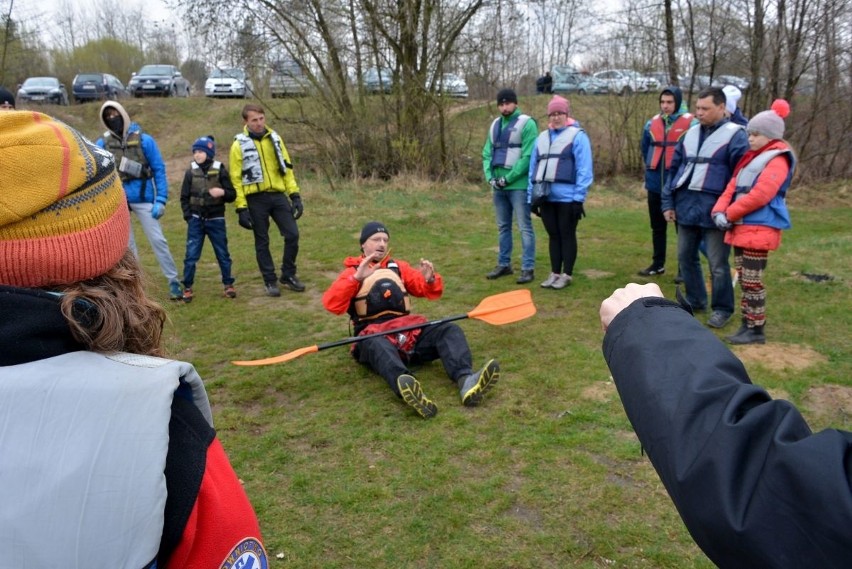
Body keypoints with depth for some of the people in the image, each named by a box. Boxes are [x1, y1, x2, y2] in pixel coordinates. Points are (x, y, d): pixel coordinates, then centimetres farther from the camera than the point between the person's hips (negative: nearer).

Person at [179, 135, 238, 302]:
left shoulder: (220, 170, -3)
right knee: (191, 255, 0)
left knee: (223, 254, 7)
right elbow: (184, 197, 8)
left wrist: (223, 192, -22)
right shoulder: (191, 172, 2)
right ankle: (187, 288, 9)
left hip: (216, 220, -1)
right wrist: (188, 215, -3)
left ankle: (228, 284, 21)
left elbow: (232, 195, -1)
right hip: (196, 220, 1)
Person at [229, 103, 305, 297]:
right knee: (262, 242, 6)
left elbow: (286, 167, 11)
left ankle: (288, 276, 16)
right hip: (256, 199, -3)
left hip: (277, 195, 3)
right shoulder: (239, 144, -3)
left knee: (292, 234, -1)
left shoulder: (274, 138, 8)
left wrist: (295, 194, 4)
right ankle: (270, 281, 18)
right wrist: (241, 207, -10)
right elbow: (236, 178, -5)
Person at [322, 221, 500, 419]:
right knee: (379, 347, -40)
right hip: (374, 336, -4)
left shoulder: (398, 267, 24)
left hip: (408, 331, 4)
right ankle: (406, 386, -72)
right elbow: (331, 305, -5)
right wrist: (356, 278, -17)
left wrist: (430, 279, -5)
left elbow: (432, 293, 19)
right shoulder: (352, 272, 13)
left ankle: (465, 381, -48)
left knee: (449, 330, -20)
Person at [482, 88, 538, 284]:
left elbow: (528, 156, -15)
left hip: (518, 185, -7)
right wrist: (490, 177, -1)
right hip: (498, 185, 7)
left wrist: (508, 178, -16)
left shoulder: (526, 123, -7)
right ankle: (504, 264, 24)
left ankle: (528, 268, 0)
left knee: (524, 227, -3)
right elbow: (487, 153, 14)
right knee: (503, 227, 14)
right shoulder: (495, 125, 14)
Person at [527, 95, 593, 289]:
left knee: (567, 235, 4)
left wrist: (578, 198, -14)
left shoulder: (577, 136, -3)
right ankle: (554, 273, 21)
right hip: (546, 197, 5)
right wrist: (531, 196, 12)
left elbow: (584, 170, -9)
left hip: (567, 197, -5)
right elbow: (533, 168, 16)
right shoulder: (542, 138, 15)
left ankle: (566, 275, 12)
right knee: (553, 235, 12)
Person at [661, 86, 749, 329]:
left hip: (714, 209, -6)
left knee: (718, 264, 2)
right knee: (686, 256, 14)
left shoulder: (735, 134, -5)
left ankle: (722, 308, 17)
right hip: (685, 205, 6)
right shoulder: (690, 133, 13)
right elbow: (675, 168, 15)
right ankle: (695, 300, 31)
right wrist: (668, 202, 11)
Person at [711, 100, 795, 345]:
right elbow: (732, 187, 13)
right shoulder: (751, 158, 20)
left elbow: (759, 196, -19)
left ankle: (756, 330, 2)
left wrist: (729, 214, -11)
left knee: (752, 280, -6)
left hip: (759, 228, -9)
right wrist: (719, 211, -4)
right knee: (744, 279, 12)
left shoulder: (777, 160, -9)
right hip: (742, 226, 9)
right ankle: (747, 324, 20)